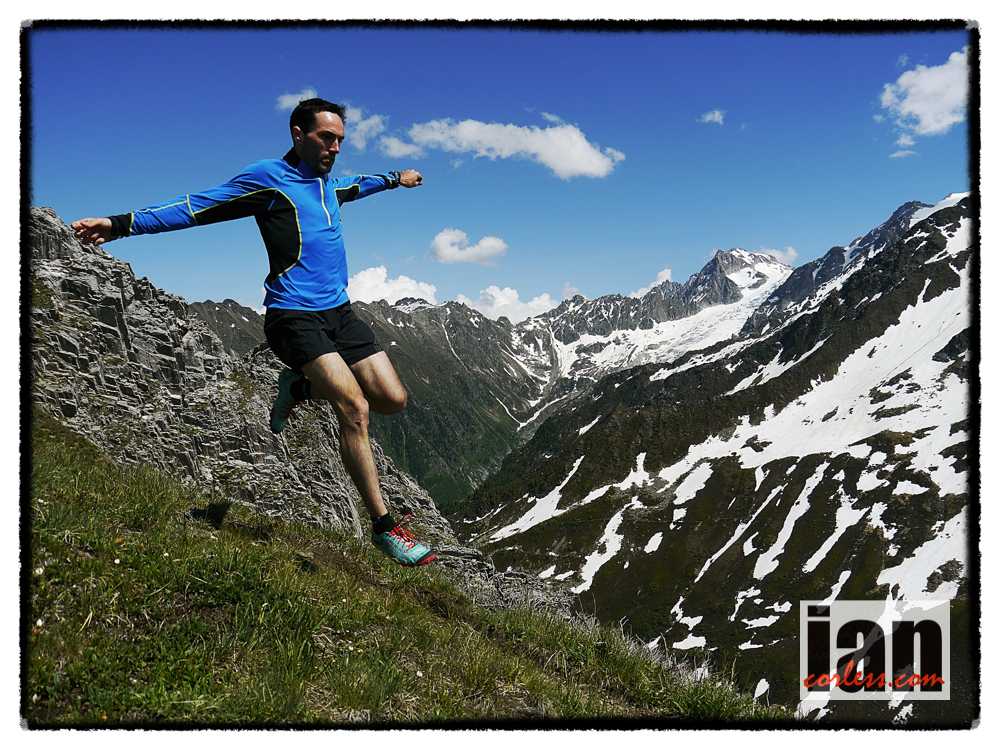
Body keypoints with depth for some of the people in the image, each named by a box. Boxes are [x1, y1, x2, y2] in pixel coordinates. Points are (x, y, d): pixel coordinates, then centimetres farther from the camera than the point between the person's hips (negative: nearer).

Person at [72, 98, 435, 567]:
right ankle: (384, 527, -9)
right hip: (294, 315, -8)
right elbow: (198, 207, -8)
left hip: (339, 311, 8)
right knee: (354, 407, -20)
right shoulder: (268, 178, -5)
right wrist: (122, 224, -15)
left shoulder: (326, 180, 17)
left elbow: (351, 188, 41)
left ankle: (299, 388, 22)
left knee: (393, 400, -1)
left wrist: (394, 179, 56)